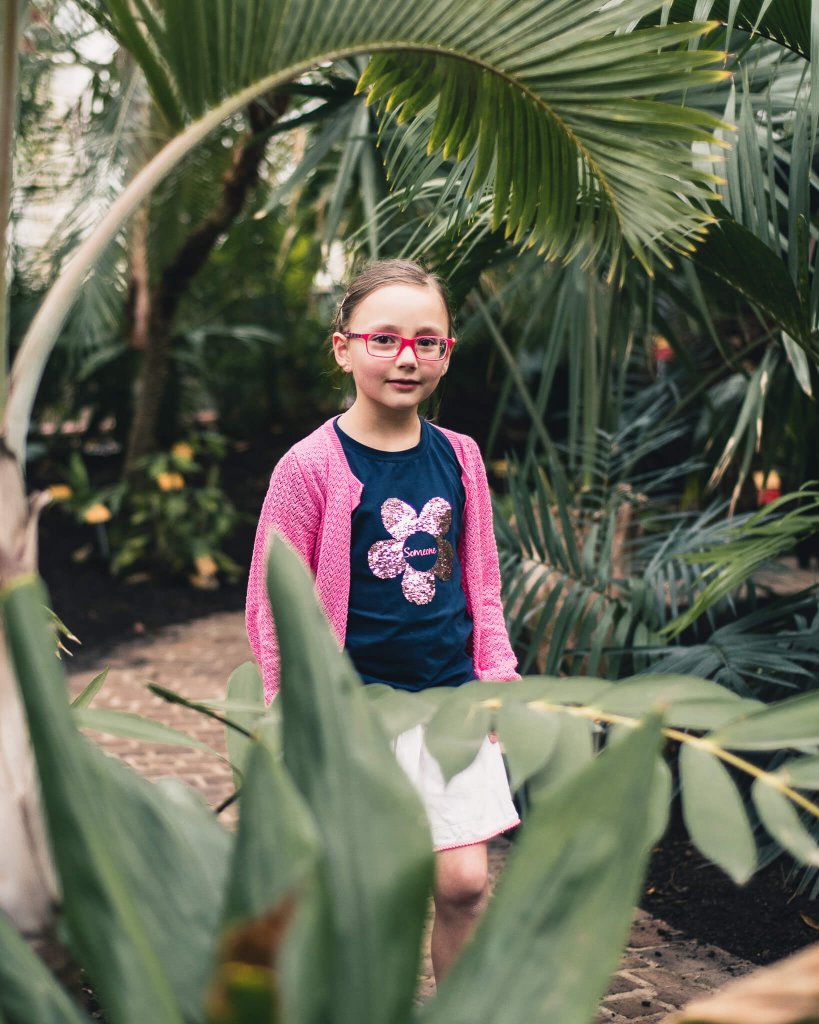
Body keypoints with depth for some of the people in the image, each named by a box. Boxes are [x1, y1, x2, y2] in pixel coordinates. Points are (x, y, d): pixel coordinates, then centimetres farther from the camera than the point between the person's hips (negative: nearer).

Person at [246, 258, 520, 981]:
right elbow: (273, 606, -7)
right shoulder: (312, 467, -11)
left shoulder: (459, 457, 4)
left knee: (465, 881, 4)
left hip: (452, 696, 4)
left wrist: (496, 676, 8)